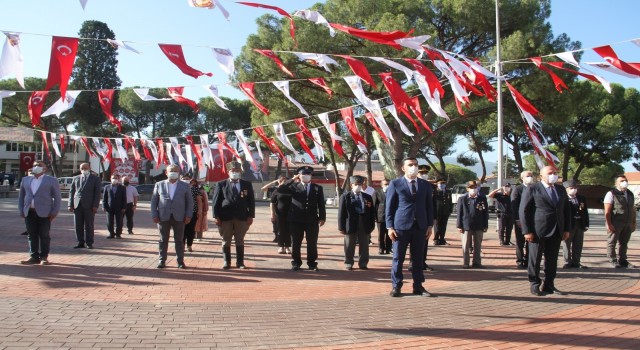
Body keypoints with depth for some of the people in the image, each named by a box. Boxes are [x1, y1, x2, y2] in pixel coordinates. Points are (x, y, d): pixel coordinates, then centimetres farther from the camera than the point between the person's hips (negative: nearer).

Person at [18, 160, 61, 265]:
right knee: (31, 235, 4)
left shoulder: (51, 180, 4)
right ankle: (34, 257, 10)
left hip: (44, 213, -4)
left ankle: (44, 257, 7)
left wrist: (55, 212, -7)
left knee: (44, 235, 0)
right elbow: (21, 196, 18)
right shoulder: (25, 180, 14)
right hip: (29, 213, 4)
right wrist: (21, 211, 8)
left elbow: (57, 197, 1)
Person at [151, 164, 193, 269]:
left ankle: (180, 261, 11)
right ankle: (162, 260, 15)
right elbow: (154, 201, 6)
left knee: (179, 240, 4)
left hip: (179, 217, 0)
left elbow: (190, 202, 6)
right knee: (163, 240, 6)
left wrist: (188, 216, -3)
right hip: (163, 217, 0)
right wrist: (154, 215, -2)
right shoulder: (159, 185, 6)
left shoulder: (185, 186, 6)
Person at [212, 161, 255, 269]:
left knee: (240, 240, 7)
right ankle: (227, 262, 13)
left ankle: (240, 262, 14)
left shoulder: (247, 185, 7)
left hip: (242, 218, 1)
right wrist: (216, 216, -7)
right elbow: (215, 201, 0)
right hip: (225, 218, -1)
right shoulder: (221, 184, 3)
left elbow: (251, 201, 7)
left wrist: (250, 216, -1)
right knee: (226, 241, 4)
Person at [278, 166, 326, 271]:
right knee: (295, 243, 5)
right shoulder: (294, 186, 5)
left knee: (312, 244, 4)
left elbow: (321, 204, 7)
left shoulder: (317, 188, 9)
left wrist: (322, 217, -2)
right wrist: (292, 179, -9)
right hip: (296, 220, 0)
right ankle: (296, 263, 16)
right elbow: (280, 189, -7)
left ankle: (312, 264, 15)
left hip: (312, 220, 1)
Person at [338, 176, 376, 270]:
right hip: (350, 225, -2)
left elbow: (372, 213, 10)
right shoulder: (345, 196, 1)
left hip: (364, 225, 2)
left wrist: (372, 226, 4)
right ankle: (348, 264, 16)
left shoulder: (368, 197, 9)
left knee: (364, 246, 7)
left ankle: (363, 264, 17)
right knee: (349, 246, 5)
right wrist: (341, 227, -7)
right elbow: (341, 213, -2)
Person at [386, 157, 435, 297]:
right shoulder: (395, 184, 1)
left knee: (418, 258, 8)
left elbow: (429, 206, 12)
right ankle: (396, 286, 10)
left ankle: (418, 286, 16)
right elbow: (389, 207, -1)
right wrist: (390, 227, -8)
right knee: (398, 258, 1)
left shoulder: (426, 185, 11)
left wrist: (430, 225, 4)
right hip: (401, 226, -3)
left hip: (420, 226, 3)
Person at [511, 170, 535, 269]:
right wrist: (517, 220, -15)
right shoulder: (517, 189, -1)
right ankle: (520, 262, 11)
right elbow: (514, 205, -8)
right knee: (520, 242, 4)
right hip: (521, 220, -3)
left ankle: (527, 261, 14)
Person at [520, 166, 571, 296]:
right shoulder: (532, 189, -4)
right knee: (535, 259, 3)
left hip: (556, 231, 5)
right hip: (538, 231, -5)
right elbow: (524, 211, -7)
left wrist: (567, 229, 9)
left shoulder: (561, 190, 13)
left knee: (552, 260, 9)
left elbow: (566, 210, 17)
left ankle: (549, 285, 18)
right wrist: (527, 231, -13)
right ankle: (535, 285, 13)